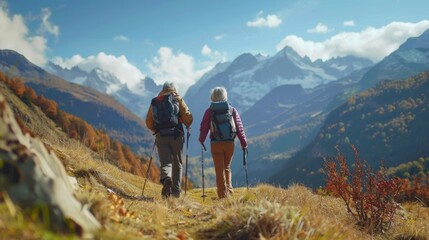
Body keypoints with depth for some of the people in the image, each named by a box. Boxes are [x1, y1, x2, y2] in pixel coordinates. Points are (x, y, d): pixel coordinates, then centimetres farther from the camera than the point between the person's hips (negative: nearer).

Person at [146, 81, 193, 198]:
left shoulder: (154, 102, 11)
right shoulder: (178, 100, 4)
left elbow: (148, 123, 13)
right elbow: (188, 117, -5)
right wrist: (187, 127, 15)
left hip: (161, 137, 1)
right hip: (176, 136, -1)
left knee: (165, 162, 2)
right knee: (177, 164, 11)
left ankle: (166, 179, -30)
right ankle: (176, 191, 13)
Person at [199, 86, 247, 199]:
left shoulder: (209, 111, 0)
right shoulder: (232, 110, 5)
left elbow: (204, 127, 2)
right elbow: (239, 128, 4)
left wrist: (201, 140, 18)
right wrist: (244, 143, 8)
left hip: (216, 144, -2)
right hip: (230, 143, 2)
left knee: (219, 170, 4)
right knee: (227, 168, 20)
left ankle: (223, 195, 3)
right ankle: (229, 191, 13)